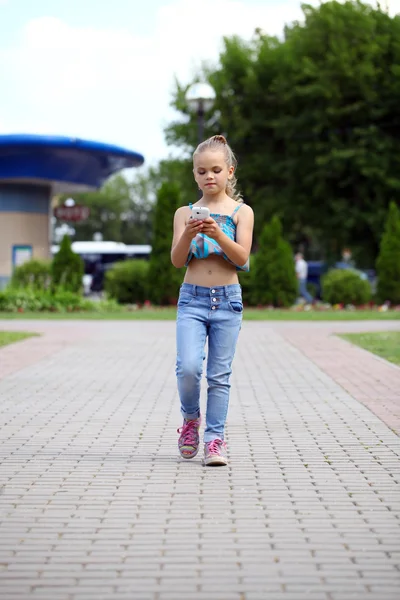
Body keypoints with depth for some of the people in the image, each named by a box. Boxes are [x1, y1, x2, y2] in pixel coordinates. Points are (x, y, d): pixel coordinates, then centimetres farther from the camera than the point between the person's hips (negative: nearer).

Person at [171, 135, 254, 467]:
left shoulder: (241, 212, 2)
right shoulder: (185, 212, 6)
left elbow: (242, 258, -10)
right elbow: (177, 260, -4)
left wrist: (217, 234, -25)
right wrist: (188, 234, -22)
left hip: (227, 301, 0)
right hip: (192, 299, 0)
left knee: (220, 375, 2)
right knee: (188, 367, -15)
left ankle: (215, 439, 11)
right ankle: (191, 418, 13)